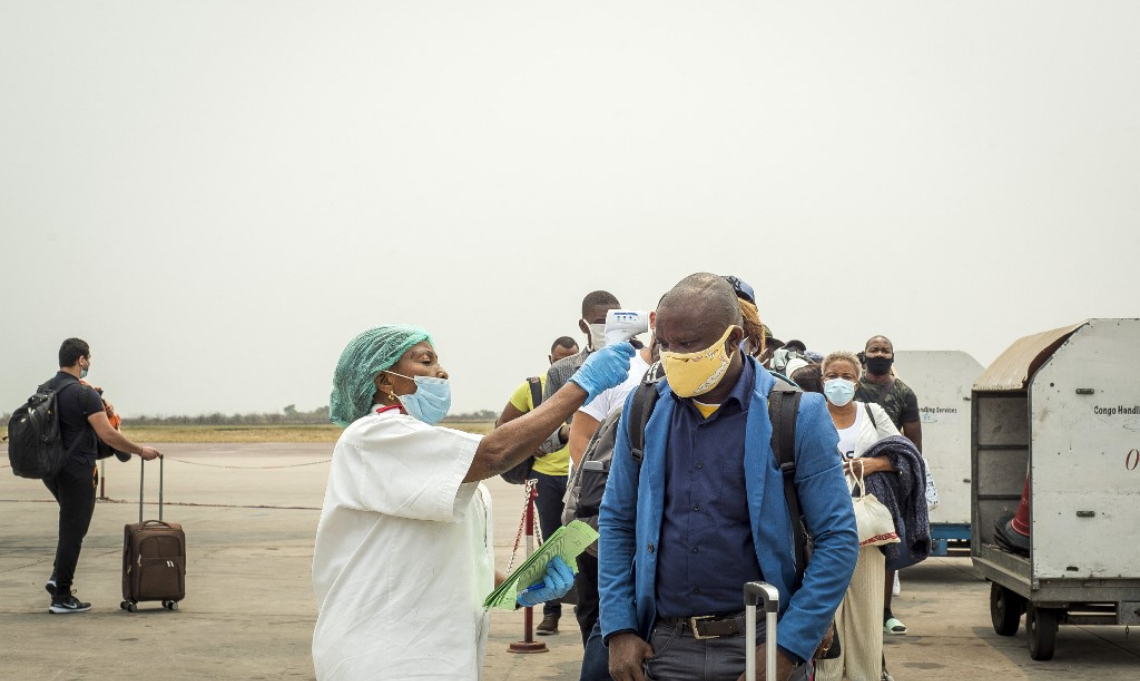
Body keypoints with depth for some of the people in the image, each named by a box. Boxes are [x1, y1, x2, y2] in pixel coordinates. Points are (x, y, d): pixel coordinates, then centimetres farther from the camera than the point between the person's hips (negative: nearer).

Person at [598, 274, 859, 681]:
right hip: (662, 647, 3)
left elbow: (838, 540, -7)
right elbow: (616, 522, 10)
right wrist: (619, 630, 0)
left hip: (759, 645, -3)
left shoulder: (796, 414, -7)